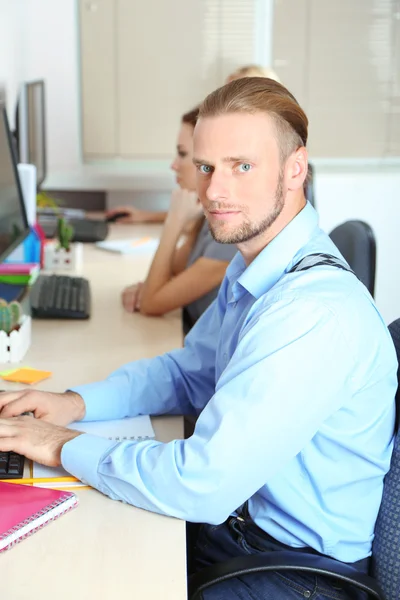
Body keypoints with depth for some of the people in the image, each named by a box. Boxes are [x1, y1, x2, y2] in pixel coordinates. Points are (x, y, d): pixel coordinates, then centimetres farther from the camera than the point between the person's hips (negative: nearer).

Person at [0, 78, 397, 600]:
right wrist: (78, 404, 0)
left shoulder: (315, 312, -30)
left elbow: (201, 485, -32)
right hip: (245, 516, 8)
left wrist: (65, 447, -17)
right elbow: (191, 372, 15)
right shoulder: (253, 267, 2)